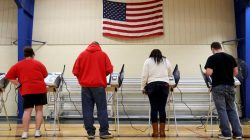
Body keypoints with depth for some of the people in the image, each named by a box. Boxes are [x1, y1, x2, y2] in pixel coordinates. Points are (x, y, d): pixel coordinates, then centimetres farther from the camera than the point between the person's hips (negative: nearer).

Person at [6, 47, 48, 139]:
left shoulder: (18, 65, 9)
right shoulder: (38, 63, 8)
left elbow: (9, 77, 5)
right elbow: (45, 75, 13)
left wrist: (18, 84, 6)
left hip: (27, 90, 0)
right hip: (40, 89, 0)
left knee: (27, 110, 1)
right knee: (39, 109, 7)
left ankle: (25, 133, -4)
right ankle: (37, 131, 6)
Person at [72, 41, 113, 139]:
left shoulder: (82, 54, 8)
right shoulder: (103, 54, 4)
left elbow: (75, 71, 4)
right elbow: (109, 70, -2)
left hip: (85, 86, 2)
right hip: (99, 85, -2)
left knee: (87, 110, 6)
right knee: (102, 109, 4)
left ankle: (90, 132, 8)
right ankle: (104, 132, 5)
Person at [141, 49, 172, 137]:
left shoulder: (148, 61, 10)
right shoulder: (166, 61, 16)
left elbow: (144, 76, 2)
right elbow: (170, 74, 22)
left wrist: (143, 87, 5)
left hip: (152, 85, -1)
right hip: (164, 85, 2)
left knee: (154, 108, 1)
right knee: (162, 108, 3)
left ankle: (155, 131, 2)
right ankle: (162, 131, 5)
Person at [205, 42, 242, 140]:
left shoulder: (212, 58, -7)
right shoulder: (230, 57, 8)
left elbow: (209, 73, -16)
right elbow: (236, 72, 9)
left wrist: (206, 72, 5)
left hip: (218, 87, -4)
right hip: (230, 85, 5)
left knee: (222, 110, 2)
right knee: (232, 110, 13)